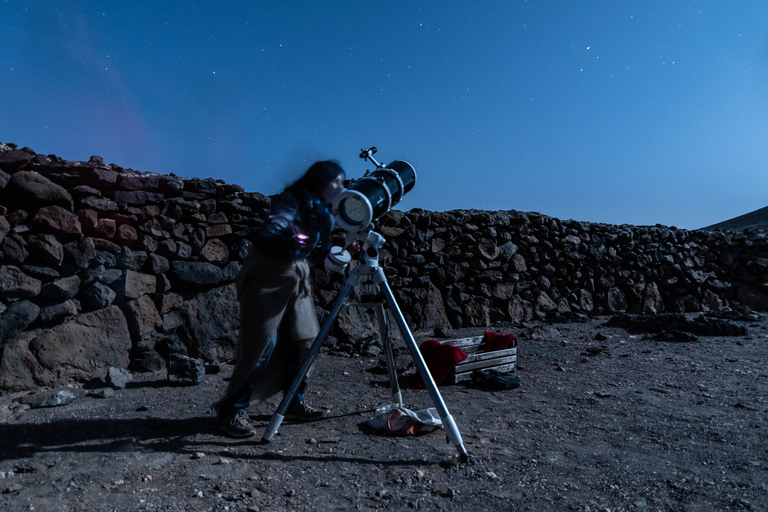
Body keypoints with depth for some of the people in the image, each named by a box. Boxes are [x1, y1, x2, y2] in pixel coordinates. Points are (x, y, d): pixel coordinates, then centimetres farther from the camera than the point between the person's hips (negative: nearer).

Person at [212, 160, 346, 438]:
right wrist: (294, 237, -41)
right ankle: (232, 410, 2)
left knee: (305, 339, 6)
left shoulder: (321, 211, 9)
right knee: (263, 345, -10)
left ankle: (295, 402, 20)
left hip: (297, 276, 8)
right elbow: (271, 231, -30)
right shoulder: (290, 201, -15)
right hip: (269, 275, -8)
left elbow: (321, 247, 7)